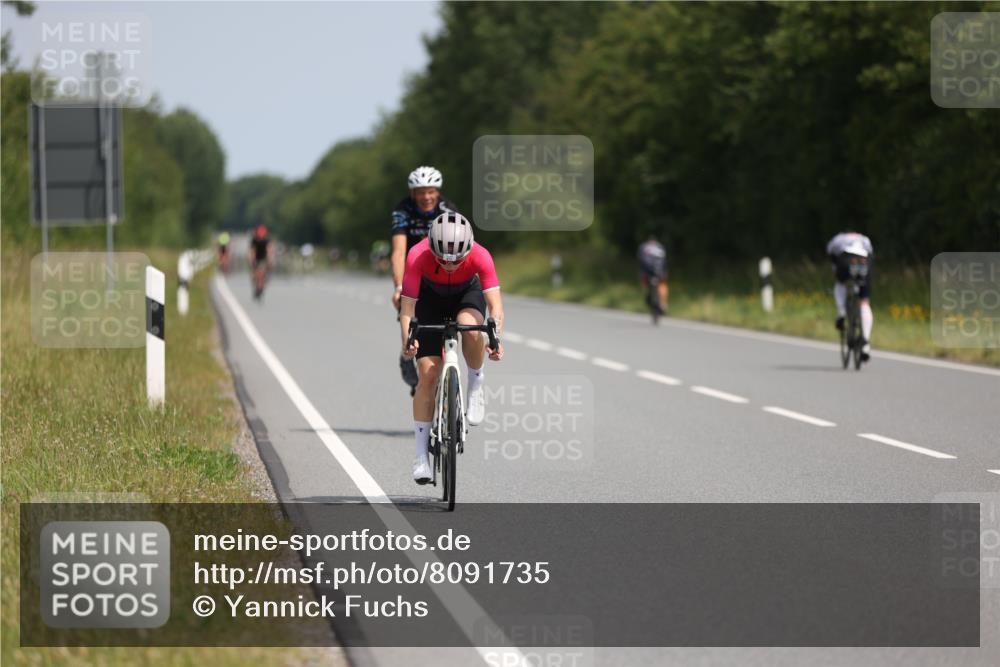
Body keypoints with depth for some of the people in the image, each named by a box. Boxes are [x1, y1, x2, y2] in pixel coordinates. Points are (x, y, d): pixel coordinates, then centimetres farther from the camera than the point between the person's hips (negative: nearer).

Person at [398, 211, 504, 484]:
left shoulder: (480, 256, -35)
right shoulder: (418, 257, -36)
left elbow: (495, 303, -41)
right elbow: (407, 308, -35)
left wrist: (495, 339, -58)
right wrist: (407, 341, -53)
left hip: (467, 294, 0)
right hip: (430, 298, 0)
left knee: (470, 327, -36)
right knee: (428, 373, -10)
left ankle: (476, 384, -7)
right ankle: (421, 455, 0)